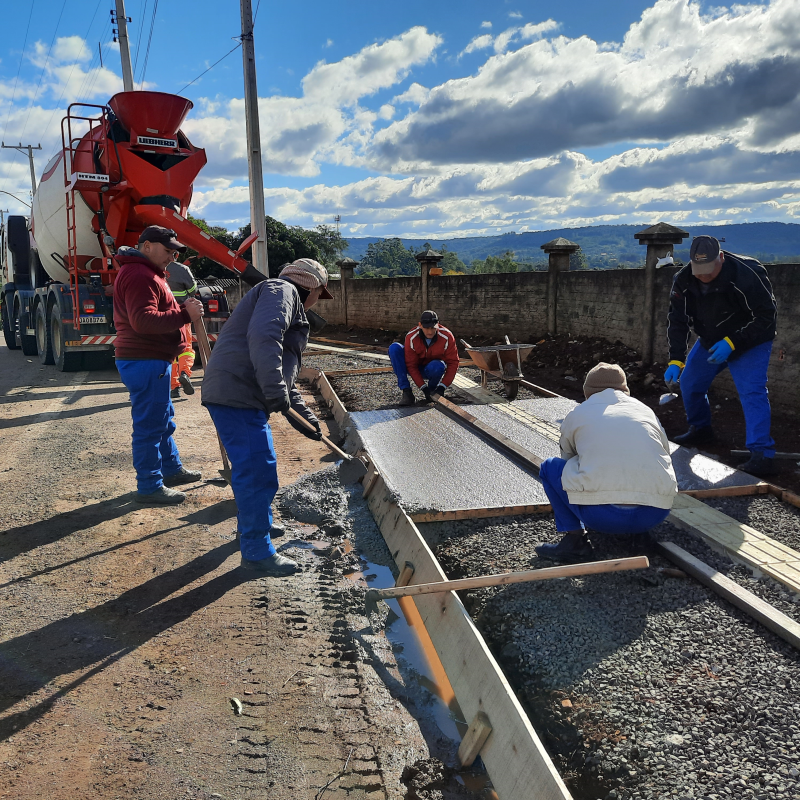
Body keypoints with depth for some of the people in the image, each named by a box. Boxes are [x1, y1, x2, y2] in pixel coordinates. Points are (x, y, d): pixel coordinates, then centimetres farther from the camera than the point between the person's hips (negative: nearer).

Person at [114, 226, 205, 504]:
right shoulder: (138, 275, -16)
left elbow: (158, 314, 24)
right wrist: (185, 315, -26)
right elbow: (143, 320, -26)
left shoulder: (147, 273, 22)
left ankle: (171, 469, 36)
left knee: (164, 419, 22)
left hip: (152, 359, 12)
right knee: (149, 424, -4)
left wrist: (183, 309, 6)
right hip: (145, 361, -12)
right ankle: (149, 487, 5)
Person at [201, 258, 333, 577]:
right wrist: (276, 392, -28)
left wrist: (303, 415, 26)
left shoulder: (289, 303, 29)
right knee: (259, 472, -7)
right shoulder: (281, 290, -3)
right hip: (236, 395, -11)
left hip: (242, 396, 11)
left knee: (253, 466, 25)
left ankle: (253, 525, 43)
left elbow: (285, 375, 31)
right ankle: (257, 552, 4)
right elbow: (262, 337, -25)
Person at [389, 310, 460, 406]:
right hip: (416, 370, 1)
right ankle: (406, 392, -25)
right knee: (394, 348, -24)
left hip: (433, 369, -1)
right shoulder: (411, 337, -22)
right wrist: (423, 387, -25)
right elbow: (411, 365, -19)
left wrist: (442, 387, -23)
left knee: (437, 366, -39)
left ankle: (432, 389, -3)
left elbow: (453, 362, -16)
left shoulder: (447, 337, -21)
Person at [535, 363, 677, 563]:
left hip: (601, 515, -3)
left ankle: (574, 539, 10)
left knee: (549, 467, 21)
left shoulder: (576, 415, 17)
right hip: (656, 515, 3)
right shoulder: (647, 412, 23)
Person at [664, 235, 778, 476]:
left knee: (752, 391, -20)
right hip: (710, 341, 6)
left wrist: (732, 343, -33)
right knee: (689, 383, 8)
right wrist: (675, 360, -23)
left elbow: (767, 316, -25)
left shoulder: (747, 274, -30)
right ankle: (700, 430, 33)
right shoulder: (684, 280, -15)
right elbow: (677, 321, -12)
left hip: (750, 341, -6)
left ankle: (762, 455, -21)